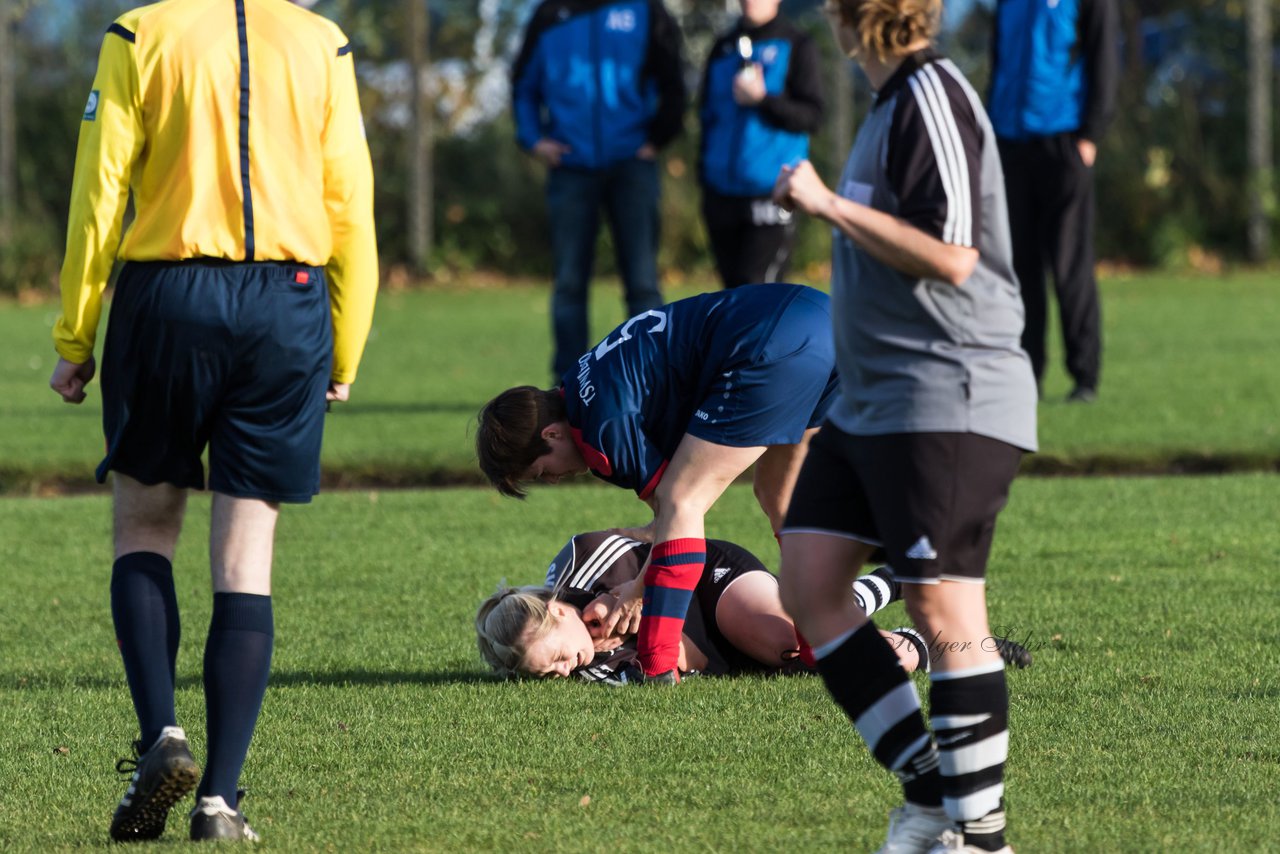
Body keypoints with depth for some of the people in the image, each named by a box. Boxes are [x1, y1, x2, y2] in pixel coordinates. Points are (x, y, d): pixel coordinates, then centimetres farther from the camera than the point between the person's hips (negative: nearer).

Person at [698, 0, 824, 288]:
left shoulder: (796, 46, -1)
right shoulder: (723, 49, 15)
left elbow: (812, 116, -7)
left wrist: (763, 99, -19)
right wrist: (704, 168, 11)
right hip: (722, 196, 5)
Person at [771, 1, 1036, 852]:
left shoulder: (934, 97, -14)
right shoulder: (894, 101, 15)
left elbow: (950, 256, -21)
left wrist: (830, 205, -16)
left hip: (948, 403, -10)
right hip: (870, 400, 10)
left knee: (945, 608, -9)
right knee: (808, 581, 4)